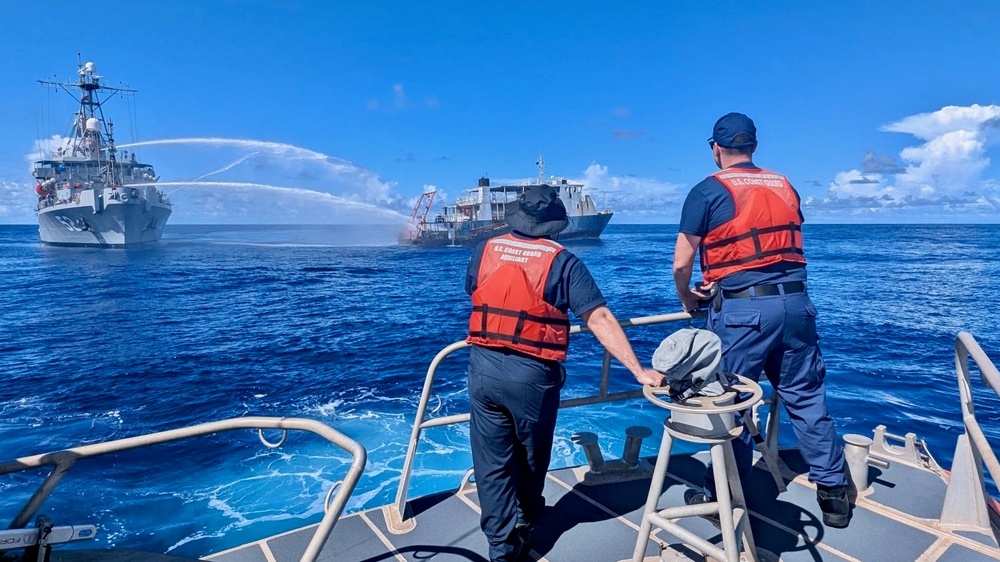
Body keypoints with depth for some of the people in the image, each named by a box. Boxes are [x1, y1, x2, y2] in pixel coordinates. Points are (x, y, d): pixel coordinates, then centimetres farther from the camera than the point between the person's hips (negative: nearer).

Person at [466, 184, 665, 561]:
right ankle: (524, 523, 46)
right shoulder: (563, 262, -6)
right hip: (532, 375, -1)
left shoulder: (484, 251, 4)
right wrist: (638, 370, -10)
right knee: (529, 458, 22)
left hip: (483, 367, 2)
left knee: (492, 462, 13)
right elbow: (600, 319, -13)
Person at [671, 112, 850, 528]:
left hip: (743, 308, -5)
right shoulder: (785, 187, 14)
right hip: (795, 301, 5)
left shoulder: (708, 191, -2)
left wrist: (686, 297, 16)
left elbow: (682, 262, -4)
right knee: (806, 397, 14)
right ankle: (833, 492, 22)